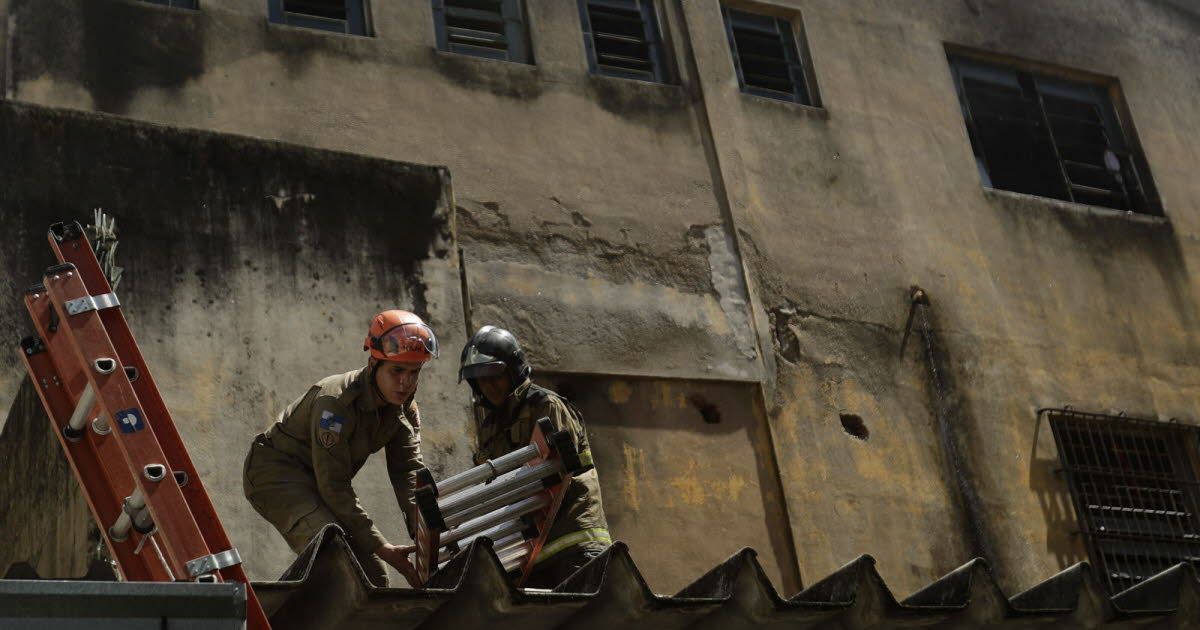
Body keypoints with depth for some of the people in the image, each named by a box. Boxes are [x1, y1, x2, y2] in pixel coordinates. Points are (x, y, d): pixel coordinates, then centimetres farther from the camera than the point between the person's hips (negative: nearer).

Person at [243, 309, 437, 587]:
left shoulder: (405, 408, -7)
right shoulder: (335, 402, -31)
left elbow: (408, 471, -12)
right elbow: (334, 488, -31)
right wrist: (381, 548, -31)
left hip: (318, 481, 8)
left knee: (373, 577, 3)